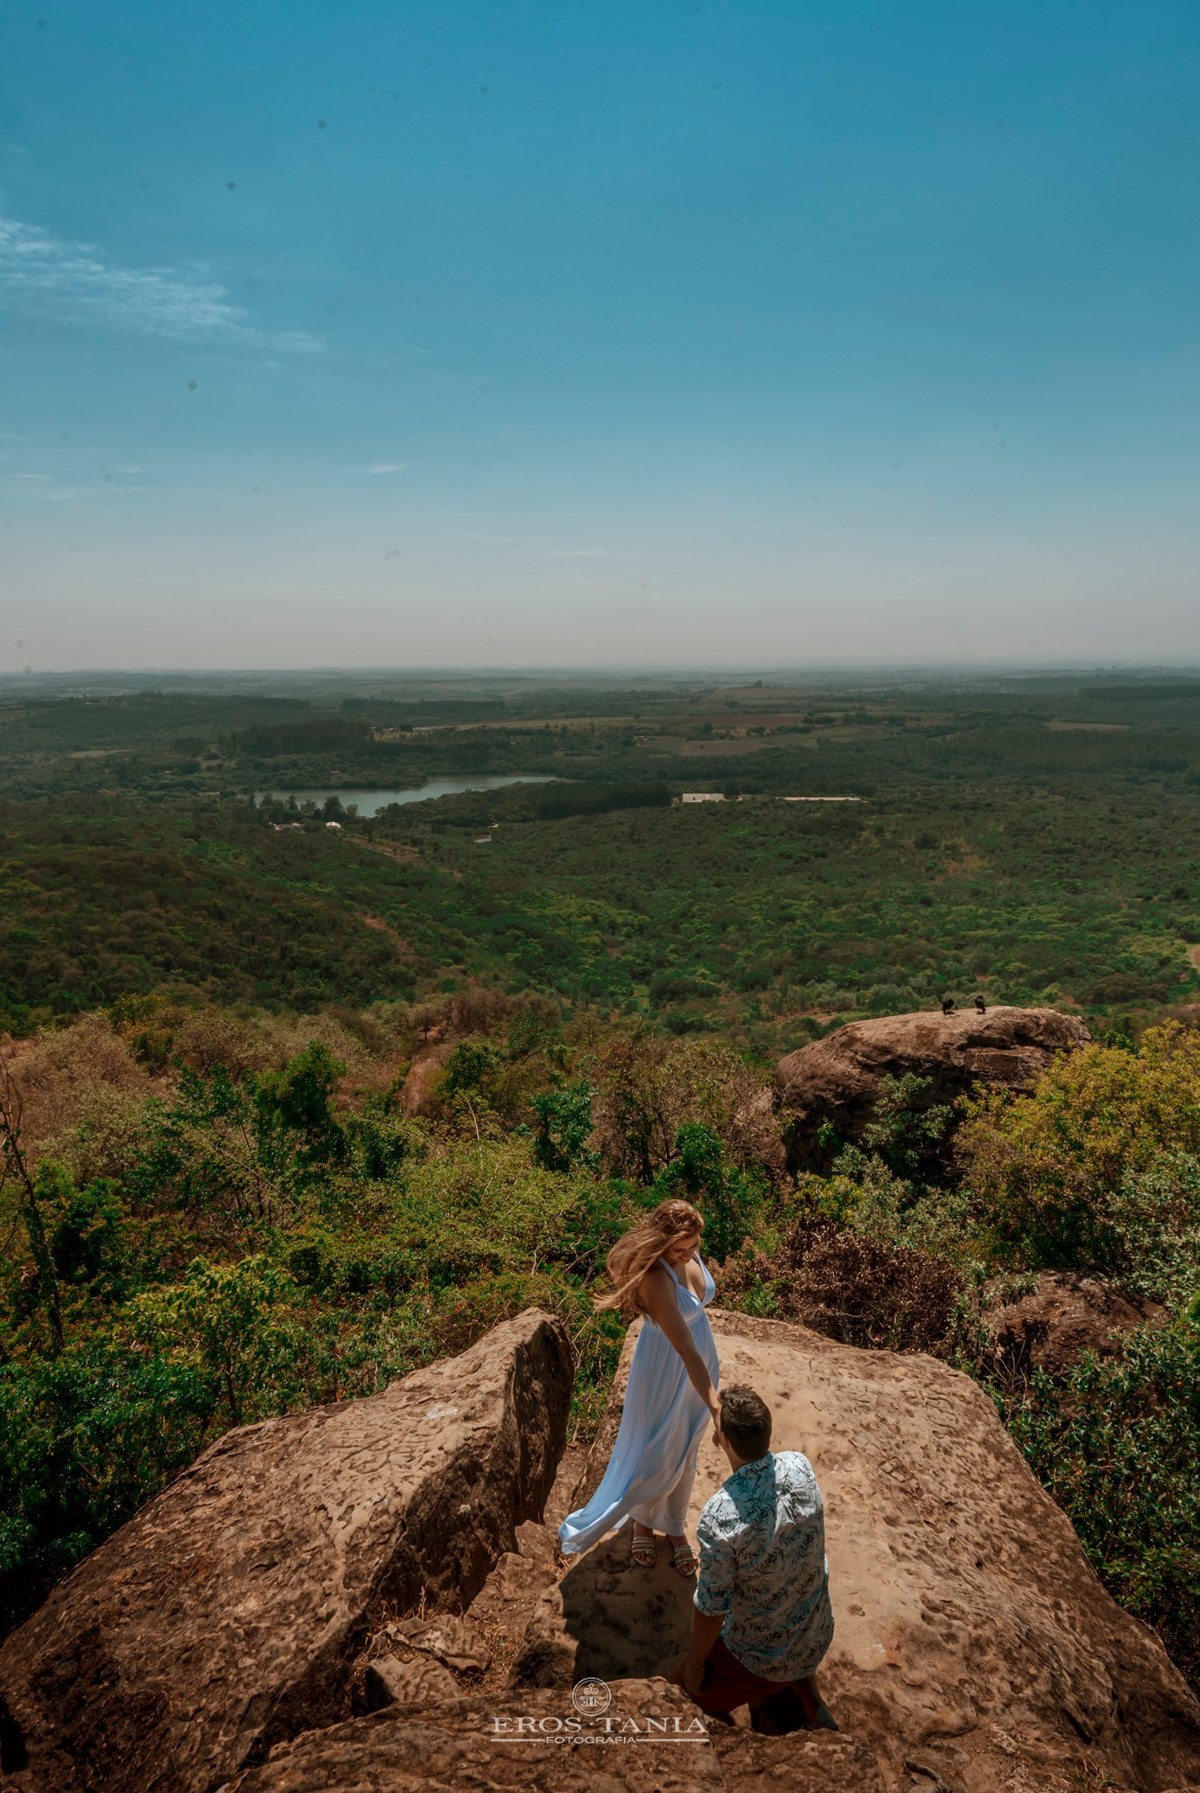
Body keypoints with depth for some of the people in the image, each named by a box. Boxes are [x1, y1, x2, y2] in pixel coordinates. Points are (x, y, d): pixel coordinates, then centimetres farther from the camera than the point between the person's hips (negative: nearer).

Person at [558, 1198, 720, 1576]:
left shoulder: (688, 1251, -14)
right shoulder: (655, 1277, -37)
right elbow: (685, 1349, -39)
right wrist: (715, 1407, -39)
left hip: (701, 1360, 7)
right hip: (666, 1371, -6)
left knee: (686, 1453, 24)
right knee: (658, 1453, 16)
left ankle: (675, 1527, 47)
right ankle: (642, 1520, 47)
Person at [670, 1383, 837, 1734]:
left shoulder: (719, 1516, -33)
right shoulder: (800, 1466, -20)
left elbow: (712, 1607, -18)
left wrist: (695, 1663, -3)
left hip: (761, 1660, -5)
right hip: (819, 1639, 5)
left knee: (679, 1691, 20)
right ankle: (805, 1705, 23)